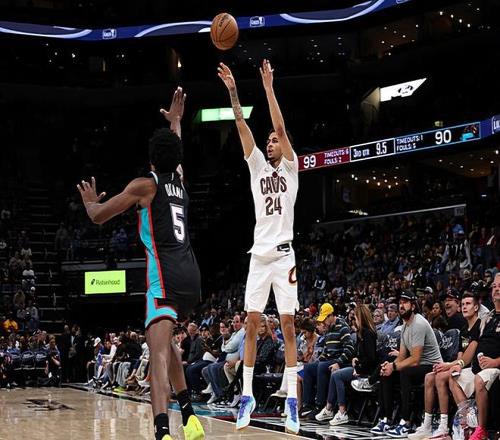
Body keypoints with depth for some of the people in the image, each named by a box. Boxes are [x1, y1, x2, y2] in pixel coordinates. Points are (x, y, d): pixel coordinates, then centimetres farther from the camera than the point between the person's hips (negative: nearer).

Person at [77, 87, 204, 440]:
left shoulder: (145, 185, 0)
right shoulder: (179, 182, 17)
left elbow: (99, 216, 5)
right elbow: (176, 155, 42)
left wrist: (91, 201, 28)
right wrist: (175, 121, 56)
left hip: (165, 277, -7)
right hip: (191, 276, 7)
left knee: (159, 352, -19)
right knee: (164, 338, 28)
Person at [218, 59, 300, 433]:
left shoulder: (291, 167, 4)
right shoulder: (258, 166, 14)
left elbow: (281, 127, -8)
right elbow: (243, 127, 5)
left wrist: (268, 87, -11)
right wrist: (233, 91, -3)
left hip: (283, 254, -4)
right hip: (259, 254, 4)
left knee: (288, 325, -4)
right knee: (252, 323, 2)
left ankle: (292, 401, -4)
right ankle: (248, 396, 8)